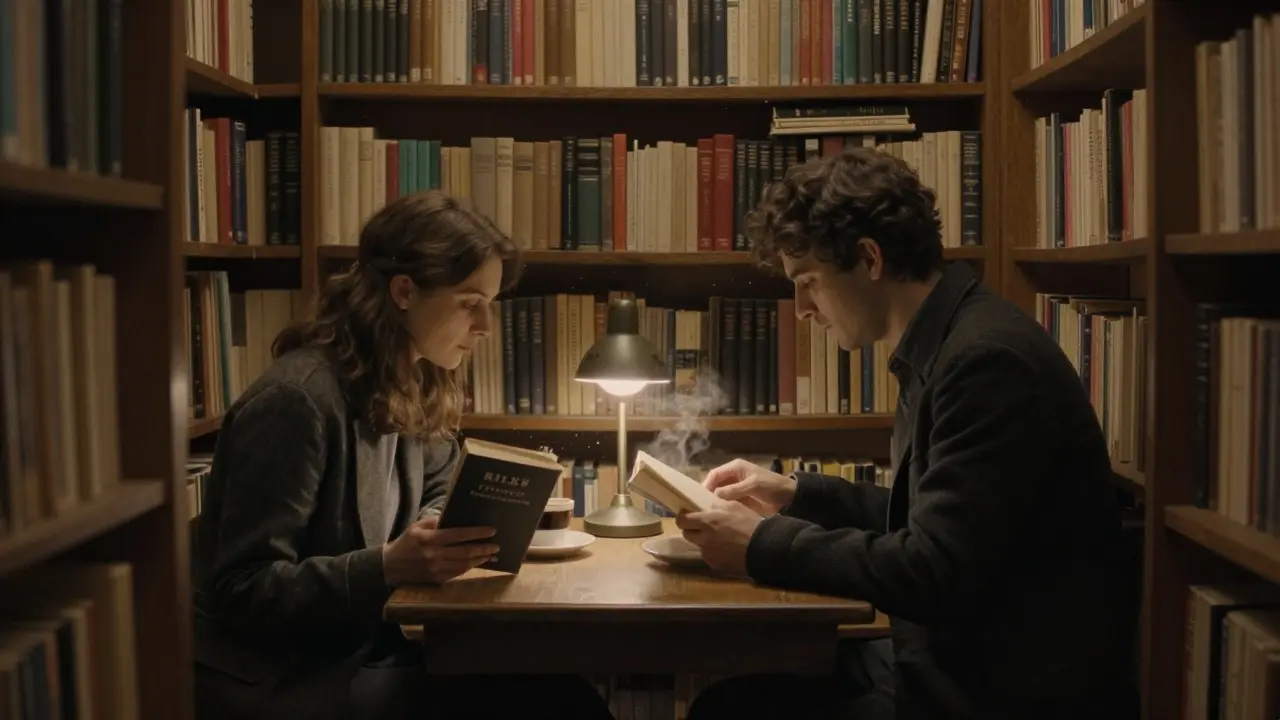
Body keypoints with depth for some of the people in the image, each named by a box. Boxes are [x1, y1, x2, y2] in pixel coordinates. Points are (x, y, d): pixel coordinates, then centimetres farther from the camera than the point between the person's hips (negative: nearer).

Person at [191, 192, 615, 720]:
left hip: (358, 649, 8)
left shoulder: (413, 388, 4)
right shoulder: (295, 401, -22)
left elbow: (439, 495, 19)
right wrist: (389, 566, -33)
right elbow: (244, 590, -21)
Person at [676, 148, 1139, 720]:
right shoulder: (944, 348, 9)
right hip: (953, 657, 8)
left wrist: (765, 544, -15)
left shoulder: (989, 359, -21)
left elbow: (932, 576, -24)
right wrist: (798, 496, 11)